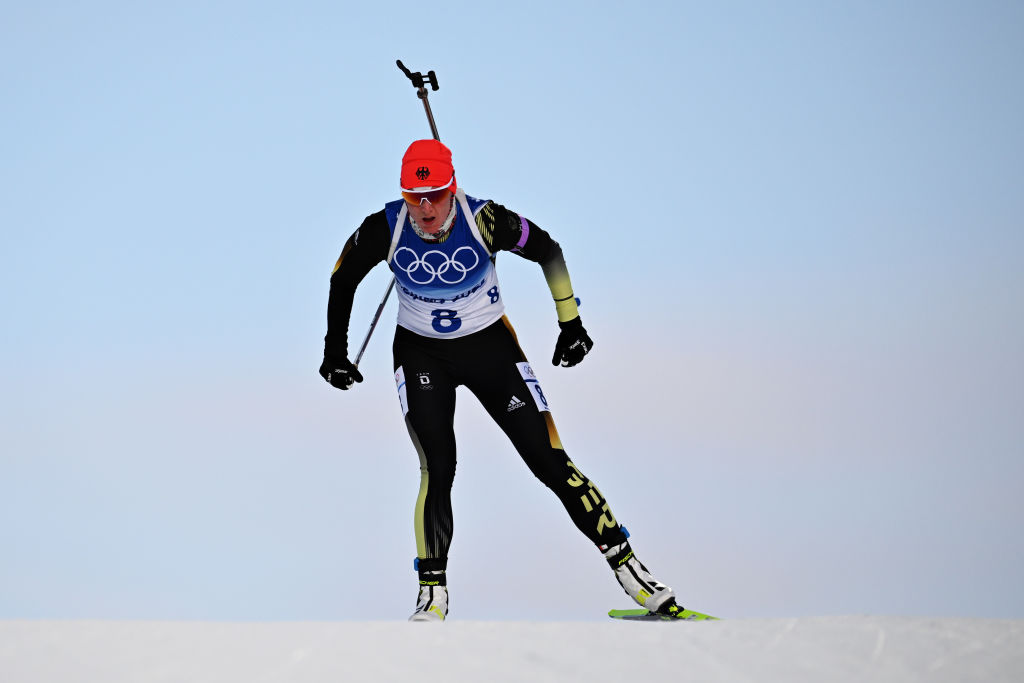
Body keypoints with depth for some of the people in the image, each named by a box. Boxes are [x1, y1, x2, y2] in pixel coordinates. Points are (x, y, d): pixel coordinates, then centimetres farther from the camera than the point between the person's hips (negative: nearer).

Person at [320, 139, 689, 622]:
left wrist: (571, 324, -1)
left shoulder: (484, 220, -24)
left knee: (551, 463, -5)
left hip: (490, 346, 0)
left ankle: (629, 568, 3)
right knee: (437, 469, -19)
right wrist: (335, 349, 4)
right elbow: (343, 279, 0)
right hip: (421, 355, 1)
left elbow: (549, 252, -6)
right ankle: (432, 591, -7)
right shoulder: (384, 229, -20)